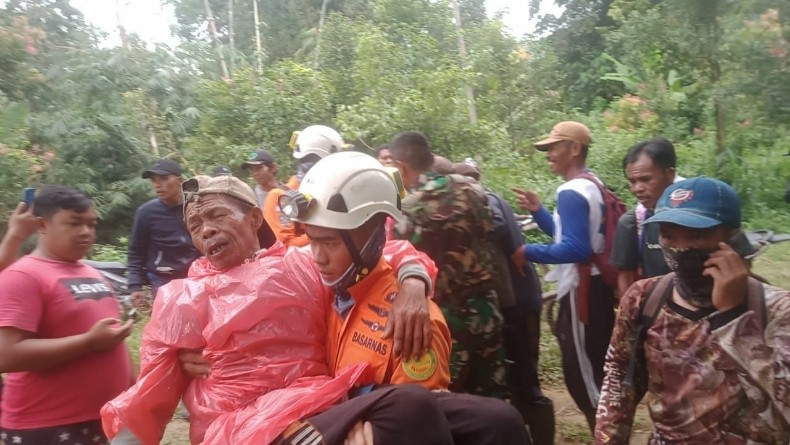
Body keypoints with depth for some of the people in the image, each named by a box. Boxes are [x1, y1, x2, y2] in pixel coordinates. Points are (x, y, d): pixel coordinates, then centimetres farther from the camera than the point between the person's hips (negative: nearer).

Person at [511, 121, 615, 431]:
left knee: (580, 373, 0)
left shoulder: (571, 193, -18)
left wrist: (528, 252, -21)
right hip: (598, 285, 10)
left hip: (581, 290, -10)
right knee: (598, 369, 19)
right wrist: (538, 211, 11)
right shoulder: (593, 185, 13)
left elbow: (575, 249, -26)